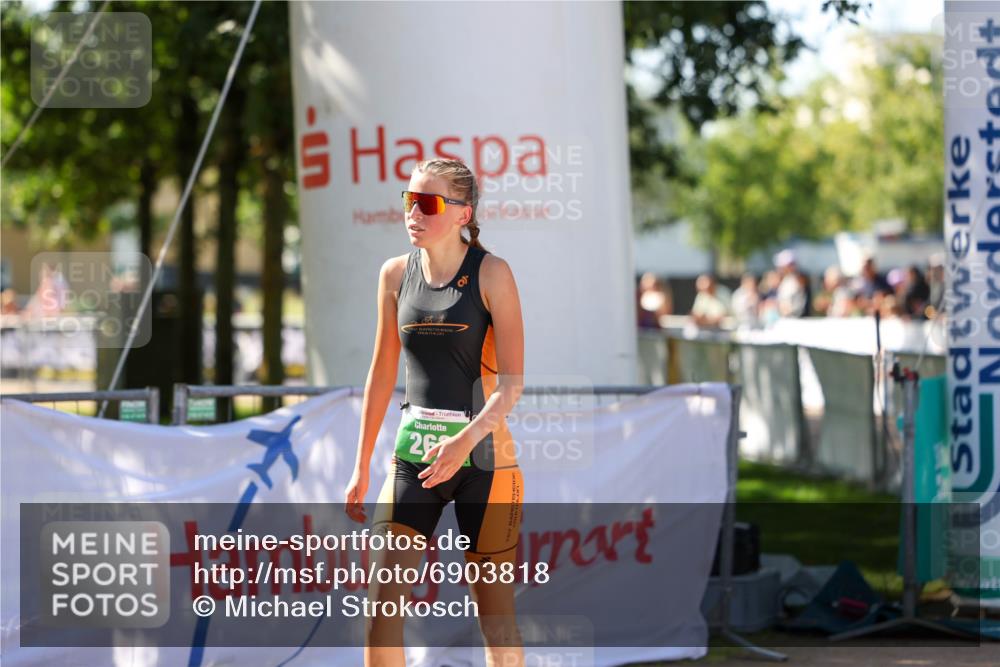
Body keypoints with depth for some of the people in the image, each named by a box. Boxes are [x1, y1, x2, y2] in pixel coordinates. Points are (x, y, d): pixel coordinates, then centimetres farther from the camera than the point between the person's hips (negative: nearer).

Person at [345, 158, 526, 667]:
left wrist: (465, 440, -27)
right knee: (382, 602, -5)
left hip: (482, 457, -4)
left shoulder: (490, 273, -7)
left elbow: (512, 381, -11)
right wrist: (361, 467, 16)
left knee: (494, 614, 1)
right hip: (413, 454, 4)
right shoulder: (396, 274, 7)